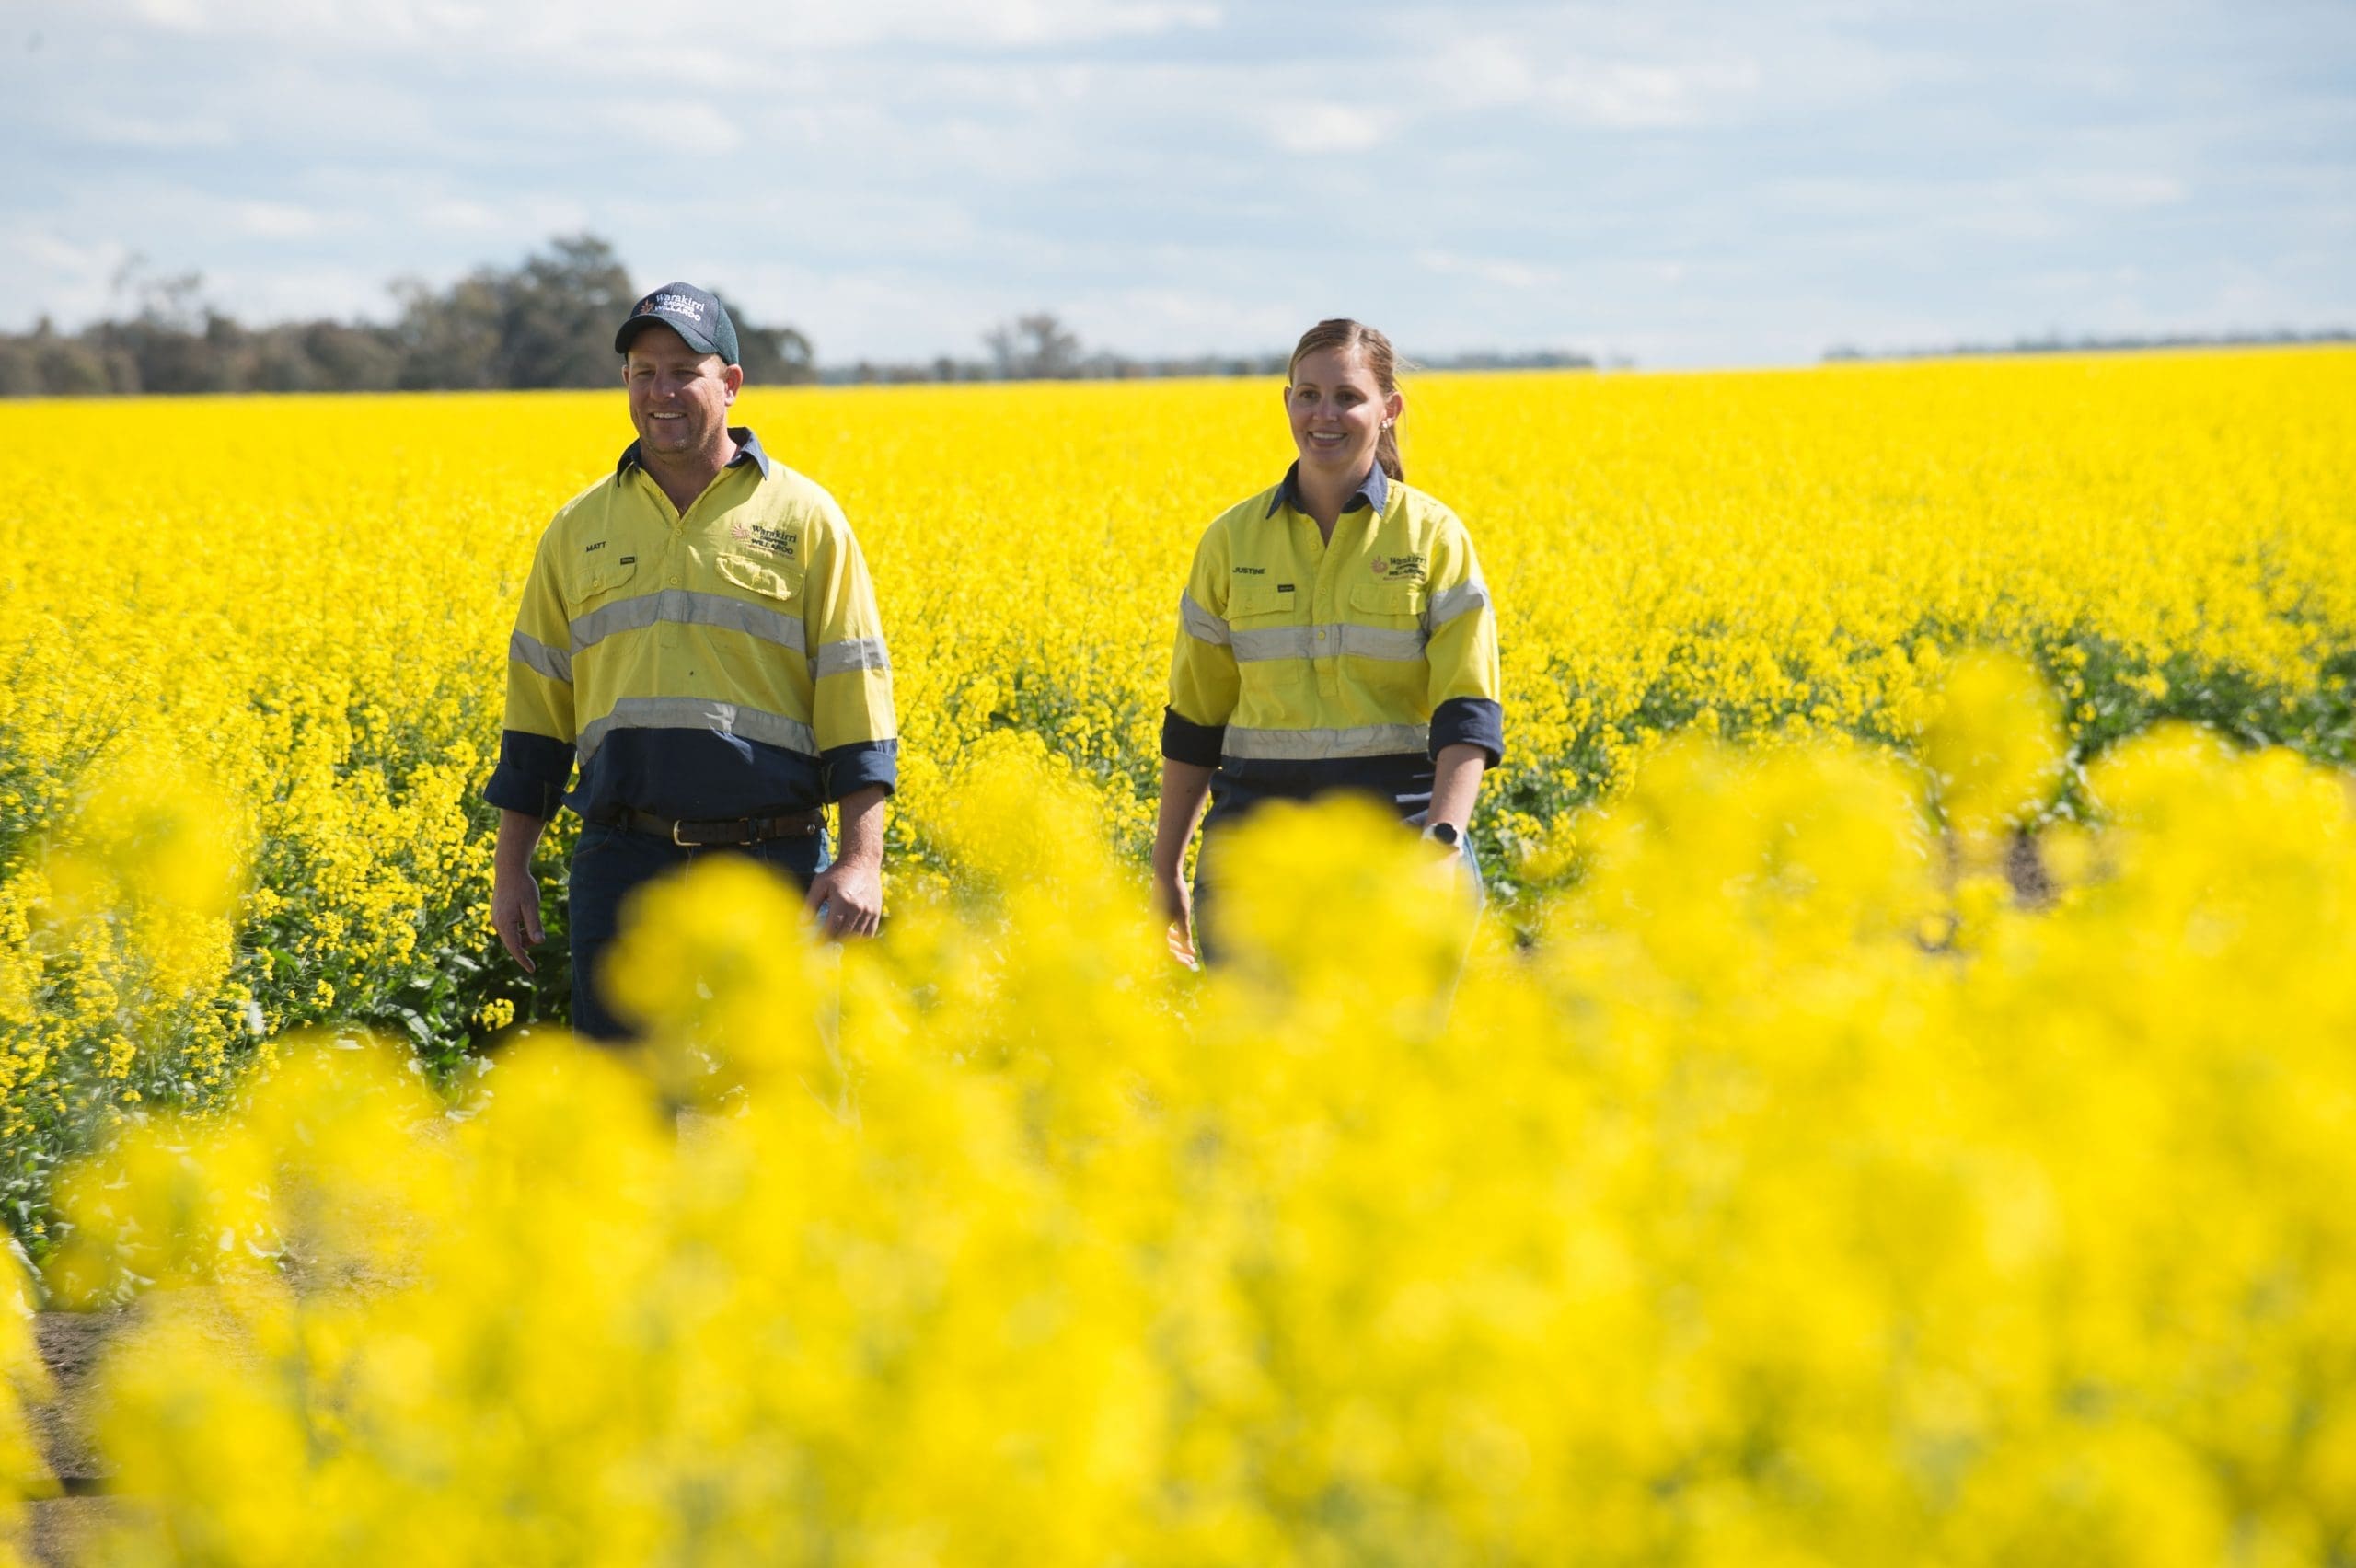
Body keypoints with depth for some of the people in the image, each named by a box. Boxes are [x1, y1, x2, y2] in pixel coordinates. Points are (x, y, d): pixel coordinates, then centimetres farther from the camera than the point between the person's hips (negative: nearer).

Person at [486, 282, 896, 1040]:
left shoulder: (806, 520, 4)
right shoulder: (578, 530, 12)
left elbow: (853, 695, 0)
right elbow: (538, 707, 16)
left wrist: (861, 860, -9)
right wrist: (511, 867, 12)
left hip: (772, 864, -2)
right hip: (625, 865, 2)